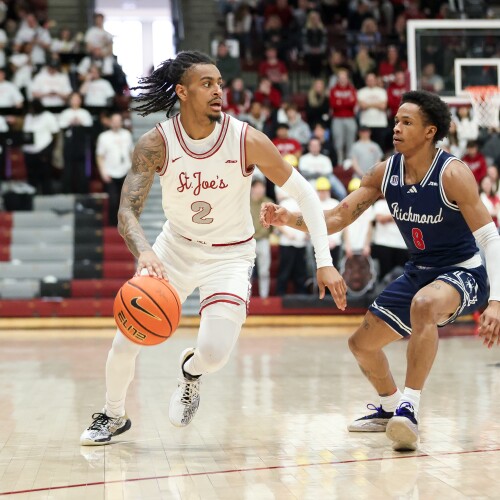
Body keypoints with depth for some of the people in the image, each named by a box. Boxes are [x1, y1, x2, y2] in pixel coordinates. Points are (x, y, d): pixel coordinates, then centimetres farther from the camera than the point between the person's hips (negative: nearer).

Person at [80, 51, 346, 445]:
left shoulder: (248, 140, -20)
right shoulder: (156, 143, -18)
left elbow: (304, 193, -13)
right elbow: (128, 211, -23)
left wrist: (325, 262, -18)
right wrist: (144, 253, -46)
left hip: (230, 255, -1)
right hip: (176, 246, 2)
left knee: (214, 353, -18)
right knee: (126, 342, 0)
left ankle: (191, 371, 22)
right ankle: (113, 416, 30)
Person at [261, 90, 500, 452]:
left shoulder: (452, 174, -22)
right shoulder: (385, 172, -5)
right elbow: (335, 219, -4)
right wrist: (288, 218, -22)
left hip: (462, 272, -7)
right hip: (419, 271, 7)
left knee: (424, 305, -40)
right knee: (362, 343, 11)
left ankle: (410, 409, -32)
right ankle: (390, 409, 38)